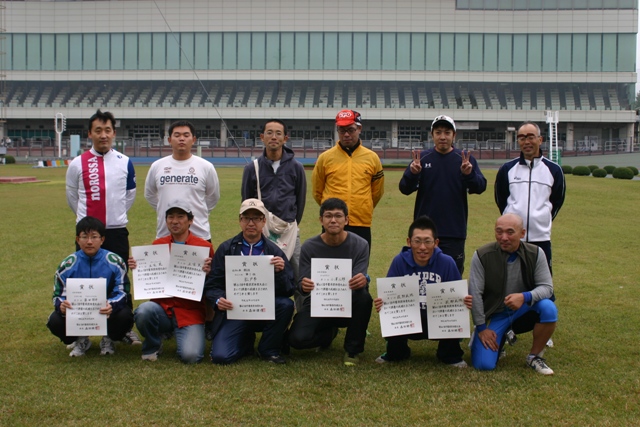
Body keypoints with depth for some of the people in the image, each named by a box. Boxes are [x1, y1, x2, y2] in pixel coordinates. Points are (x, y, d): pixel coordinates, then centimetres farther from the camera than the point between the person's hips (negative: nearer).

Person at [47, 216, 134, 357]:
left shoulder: (115, 262, -9)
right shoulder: (67, 265, -5)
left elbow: (121, 292, -12)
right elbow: (58, 295, -5)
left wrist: (112, 305, -36)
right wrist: (61, 305, -31)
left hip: (106, 313, -1)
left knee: (124, 316, -33)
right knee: (55, 321, -27)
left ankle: (108, 339, 5)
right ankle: (81, 340, 9)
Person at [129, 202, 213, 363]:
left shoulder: (204, 247, -1)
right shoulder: (157, 245, 8)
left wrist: (208, 272, -19)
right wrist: (137, 268, -3)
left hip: (190, 312, -2)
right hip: (162, 308, 3)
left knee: (190, 356, -25)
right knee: (143, 311, -32)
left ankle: (181, 335, 13)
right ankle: (152, 346, 1)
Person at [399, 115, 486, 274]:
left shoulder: (465, 159, 3)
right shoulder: (422, 158, 3)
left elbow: (480, 187, -6)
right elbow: (405, 189, -4)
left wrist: (469, 174, -27)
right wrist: (412, 173, -24)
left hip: (455, 231, 0)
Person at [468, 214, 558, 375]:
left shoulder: (535, 254, -11)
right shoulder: (482, 256, -16)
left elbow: (547, 287, -13)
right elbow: (475, 294, -14)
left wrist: (525, 297, -33)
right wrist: (481, 328, -13)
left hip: (524, 309, 2)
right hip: (494, 314, -2)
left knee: (548, 308, -31)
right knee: (484, 364, -17)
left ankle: (534, 357, -6)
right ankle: (498, 339, 20)